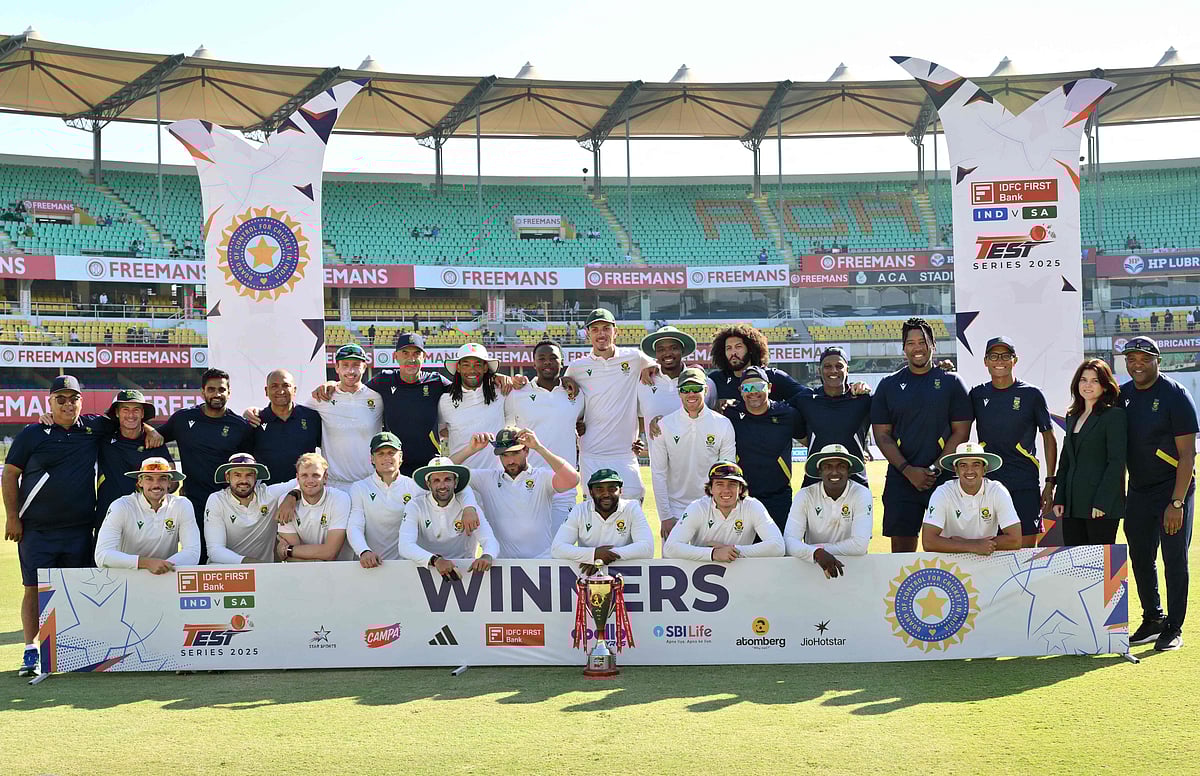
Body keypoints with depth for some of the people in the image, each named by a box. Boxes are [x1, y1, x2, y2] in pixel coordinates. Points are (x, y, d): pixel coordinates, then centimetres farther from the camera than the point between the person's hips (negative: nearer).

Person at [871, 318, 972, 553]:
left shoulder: (951, 383, 5)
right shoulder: (889, 385, 9)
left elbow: (961, 432, 2)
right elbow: (882, 435, 5)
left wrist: (934, 469, -9)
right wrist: (908, 470, -7)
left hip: (945, 478, -1)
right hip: (901, 478, 1)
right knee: (902, 547, 0)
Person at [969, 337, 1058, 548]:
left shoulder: (1032, 394, 3)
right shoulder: (977, 394, 8)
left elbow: (1049, 439, 7)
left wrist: (1050, 483, 2)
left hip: (1024, 485, -2)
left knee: (1026, 550, -2)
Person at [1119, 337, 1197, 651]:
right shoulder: (1122, 396, 6)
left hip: (1174, 488, -5)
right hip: (1138, 491, 6)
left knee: (1174, 560, 0)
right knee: (1140, 558, 10)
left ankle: (1173, 628, 10)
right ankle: (1152, 619, 25)